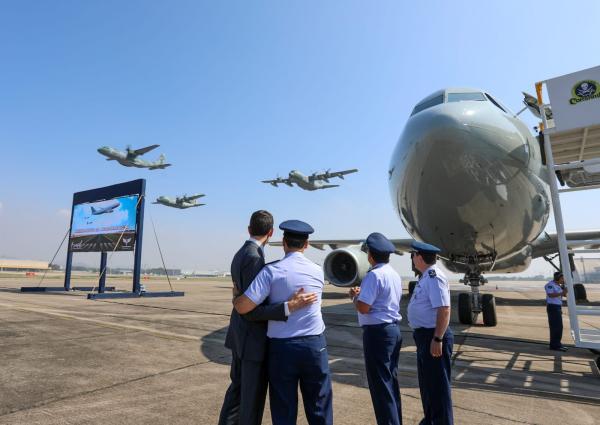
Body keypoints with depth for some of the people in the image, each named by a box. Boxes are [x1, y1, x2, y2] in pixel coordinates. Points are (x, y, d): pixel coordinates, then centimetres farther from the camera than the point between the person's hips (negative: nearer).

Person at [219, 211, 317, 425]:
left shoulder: (240, 254, 6)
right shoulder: (253, 257, -24)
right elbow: (251, 311, -25)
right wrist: (288, 307, -32)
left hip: (241, 334, 10)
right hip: (253, 338, -10)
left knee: (238, 388, 23)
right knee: (253, 398, 7)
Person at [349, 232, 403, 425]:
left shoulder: (374, 275, -19)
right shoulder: (394, 274, 9)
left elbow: (363, 307, -23)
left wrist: (354, 296, -4)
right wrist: (363, 293, 16)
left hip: (377, 333, -9)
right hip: (394, 329, 10)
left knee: (380, 384, 2)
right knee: (391, 381, 20)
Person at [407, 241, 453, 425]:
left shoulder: (434, 277, -21)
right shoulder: (426, 277, 10)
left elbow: (444, 310, -26)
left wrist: (437, 339, -26)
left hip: (433, 337, -10)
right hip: (424, 335, 10)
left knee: (438, 384, 4)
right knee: (426, 382, 22)